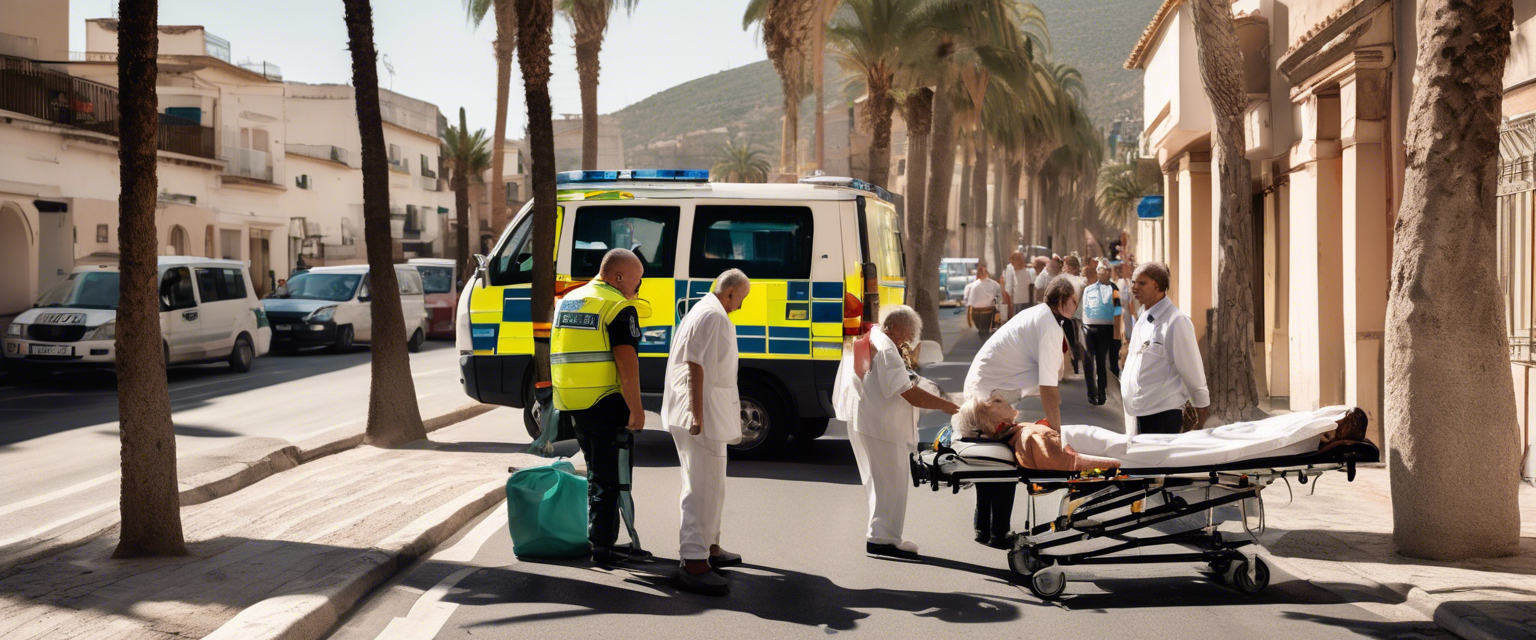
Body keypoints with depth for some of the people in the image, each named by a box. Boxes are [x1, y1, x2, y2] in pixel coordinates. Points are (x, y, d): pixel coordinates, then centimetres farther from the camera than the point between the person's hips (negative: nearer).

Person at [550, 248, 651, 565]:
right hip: (606, 404, -8)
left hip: (574, 404, 8)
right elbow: (626, 363, -19)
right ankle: (603, 545, -1)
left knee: (597, 473, 18)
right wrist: (636, 409, -17)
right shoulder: (619, 307, -11)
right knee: (613, 477, -1)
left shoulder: (569, 300, 16)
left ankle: (599, 538, 23)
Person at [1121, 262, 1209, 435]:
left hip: (1162, 414, -8)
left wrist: (1201, 406, -3)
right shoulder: (1143, 320, 14)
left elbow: (1191, 368, -9)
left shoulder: (1176, 321, -13)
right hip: (1138, 412, 8)